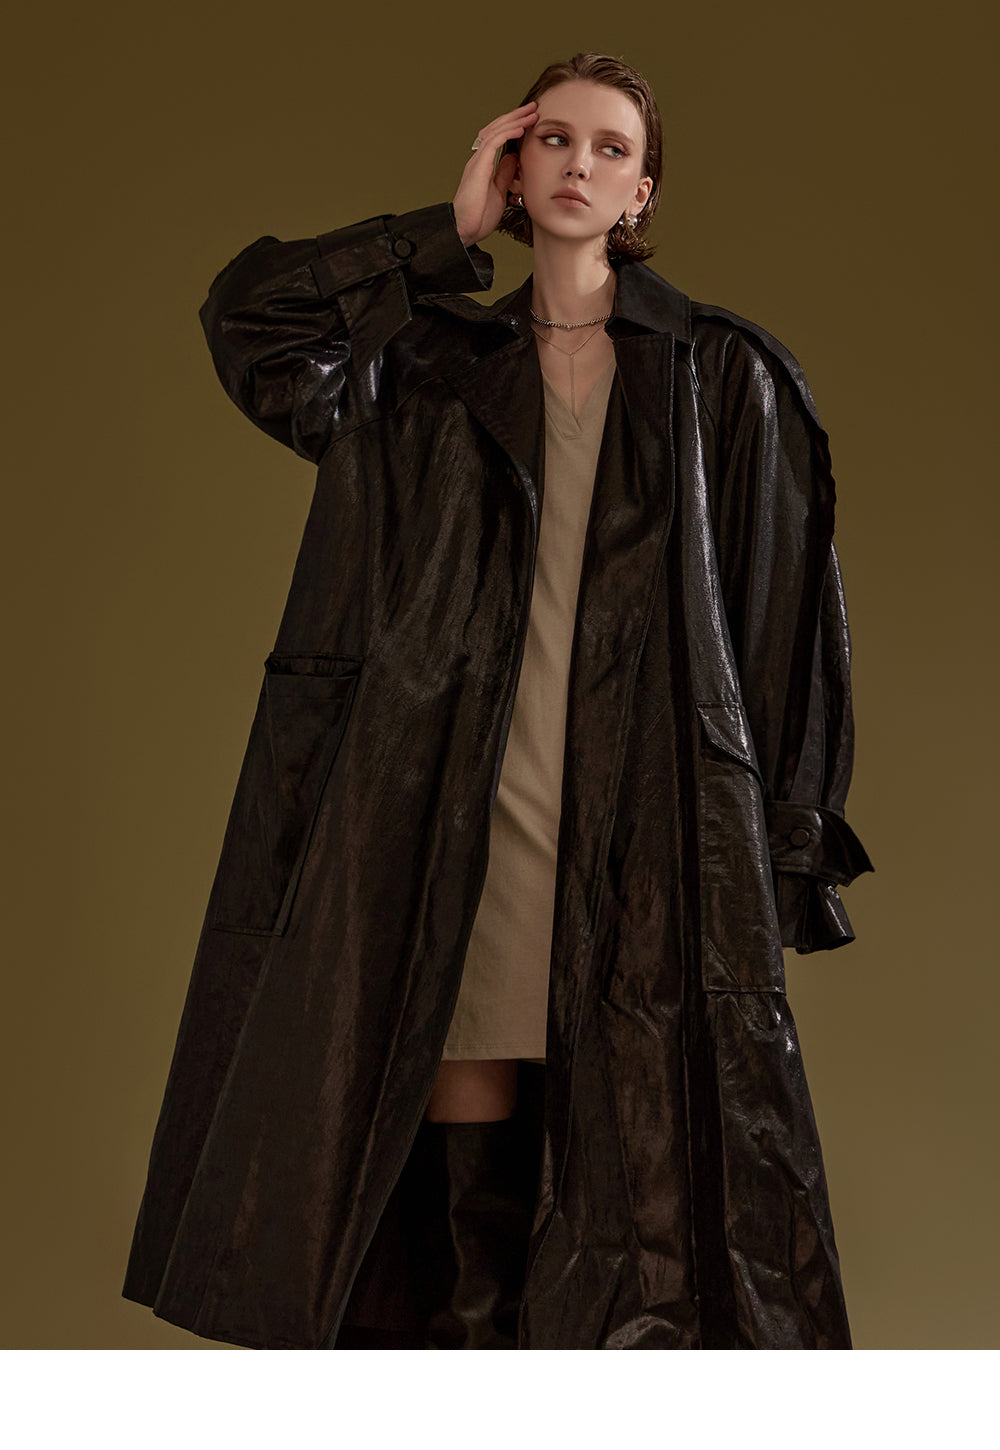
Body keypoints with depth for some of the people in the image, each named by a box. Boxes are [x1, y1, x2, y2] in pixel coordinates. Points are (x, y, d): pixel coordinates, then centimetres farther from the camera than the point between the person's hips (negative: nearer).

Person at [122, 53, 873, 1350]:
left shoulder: (725, 375, 8)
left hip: (650, 826, -1)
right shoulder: (435, 366, 15)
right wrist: (455, 231, 6)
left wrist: (789, 846, -1)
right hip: (467, 819, 2)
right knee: (464, 1176, 3)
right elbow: (249, 313, 3)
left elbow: (789, 616, 5)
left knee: (642, 1158, -3)